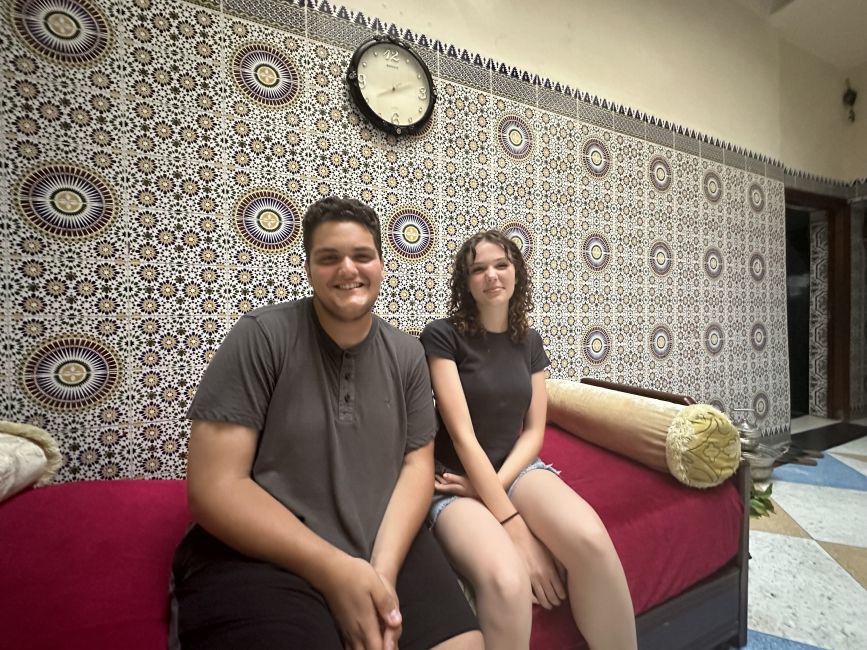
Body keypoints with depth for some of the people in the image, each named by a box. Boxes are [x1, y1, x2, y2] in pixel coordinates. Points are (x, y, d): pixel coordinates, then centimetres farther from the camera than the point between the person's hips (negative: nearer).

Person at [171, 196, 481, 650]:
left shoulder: (407, 354, 1)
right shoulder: (260, 337, -12)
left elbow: (416, 463, 1)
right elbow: (214, 486, -14)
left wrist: (383, 569, -14)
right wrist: (335, 570, -18)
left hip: (387, 544, 4)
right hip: (260, 557, -3)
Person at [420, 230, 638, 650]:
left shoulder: (528, 341, 7)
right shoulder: (442, 335, -10)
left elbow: (534, 431, 4)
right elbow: (462, 438, -15)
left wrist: (494, 486, -12)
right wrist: (516, 528, -18)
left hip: (516, 469, 4)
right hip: (455, 479, -3)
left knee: (592, 541, -26)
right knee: (507, 581, -33)